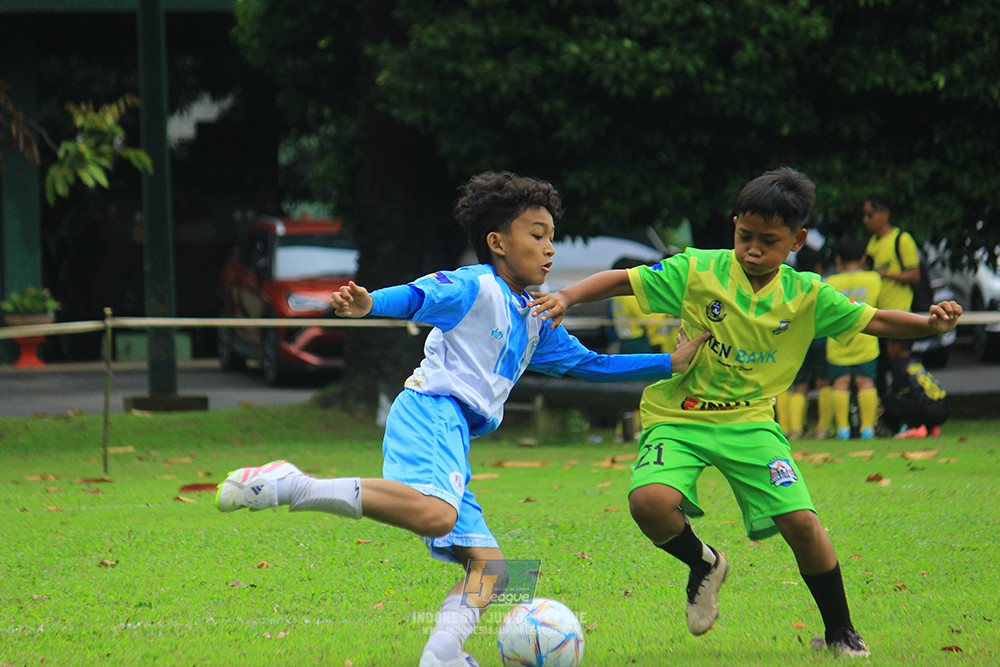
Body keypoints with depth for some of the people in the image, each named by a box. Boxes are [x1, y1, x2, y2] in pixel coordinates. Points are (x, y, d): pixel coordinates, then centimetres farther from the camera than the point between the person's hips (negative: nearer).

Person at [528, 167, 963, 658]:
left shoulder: (808, 295, -3)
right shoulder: (697, 272, -10)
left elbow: (875, 322, 0)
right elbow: (622, 280, -5)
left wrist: (930, 324, -18)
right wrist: (566, 298, -19)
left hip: (749, 422, 1)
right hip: (678, 417, -1)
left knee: (801, 522, -13)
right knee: (650, 502, -29)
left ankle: (840, 633, 11)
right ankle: (702, 564, 7)